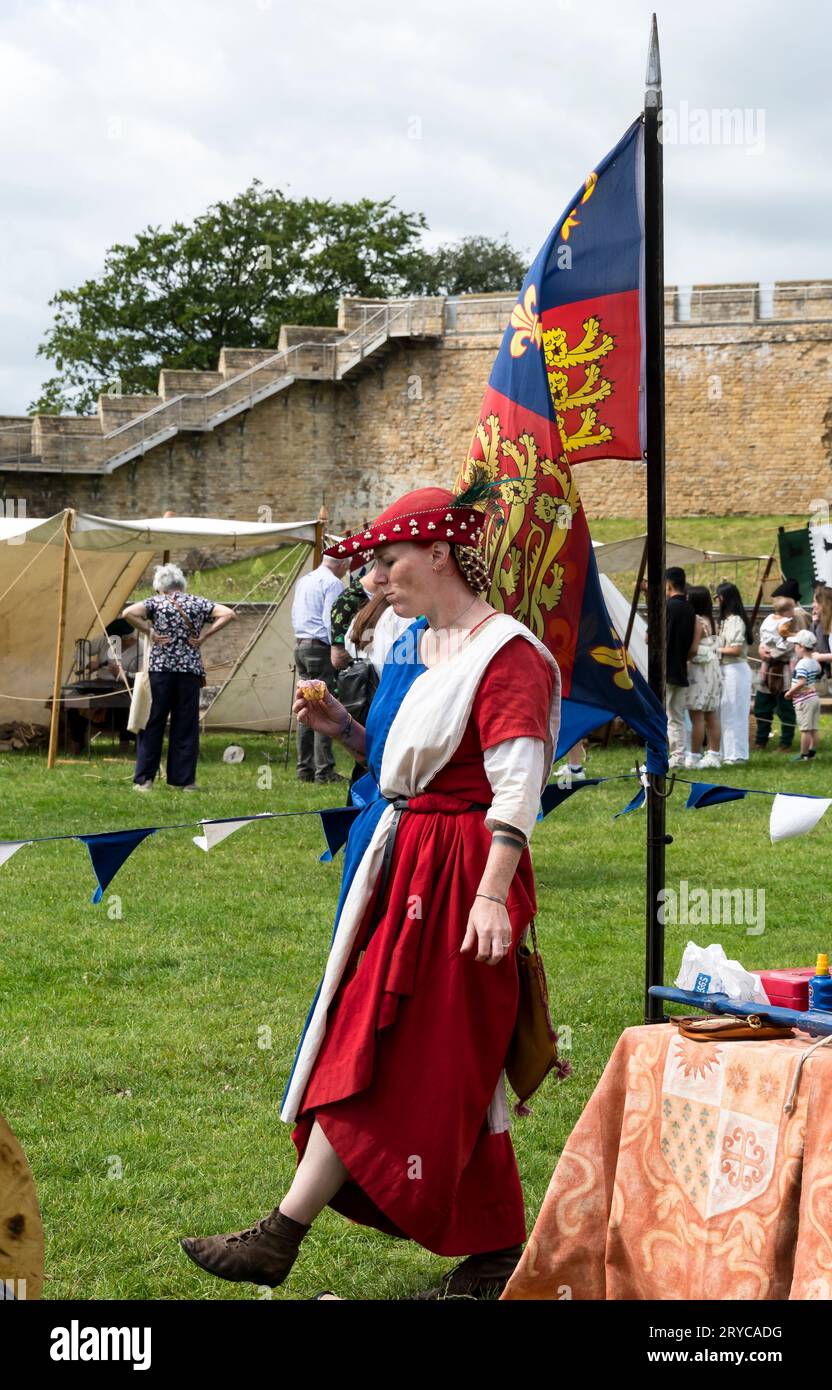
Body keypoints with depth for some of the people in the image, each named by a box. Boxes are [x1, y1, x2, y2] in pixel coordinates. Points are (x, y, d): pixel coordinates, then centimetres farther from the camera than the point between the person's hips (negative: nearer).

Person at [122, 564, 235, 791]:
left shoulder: (157, 602, 1)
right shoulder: (198, 603, 7)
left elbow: (128, 613, -13)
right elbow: (228, 614, 1)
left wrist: (149, 632, -4)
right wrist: (204, 635, 0)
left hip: (160, 669, -1)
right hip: (190, 670, 1)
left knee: (153, 724, 3)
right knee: (186, 726, 6)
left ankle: (144, 779, 3)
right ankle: (185, 780, 5)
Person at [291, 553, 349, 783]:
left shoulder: (303, 581, 19)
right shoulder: (333, 583, -8)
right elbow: (331, 621, -15)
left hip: (300, 646, 8)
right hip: (321, 648, -8)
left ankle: (305, 769, 10)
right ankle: (323, 770, -10)